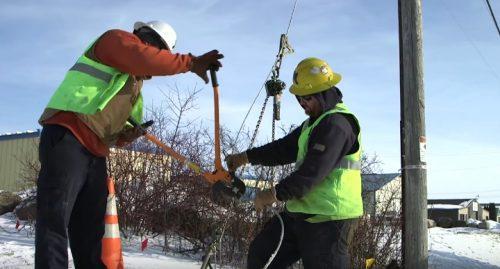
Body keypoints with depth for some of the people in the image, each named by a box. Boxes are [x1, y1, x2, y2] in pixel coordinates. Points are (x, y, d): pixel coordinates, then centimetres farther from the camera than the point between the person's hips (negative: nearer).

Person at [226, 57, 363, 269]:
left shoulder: (337, 124, -17)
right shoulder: (315, 121, 18)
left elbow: (314, 170, -26)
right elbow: (286, 148, 24)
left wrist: (276, 194, -26)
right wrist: (246, 157, 20)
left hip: (329, 217, -10)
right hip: (301, 211, 10)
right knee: (261, 252, 14)